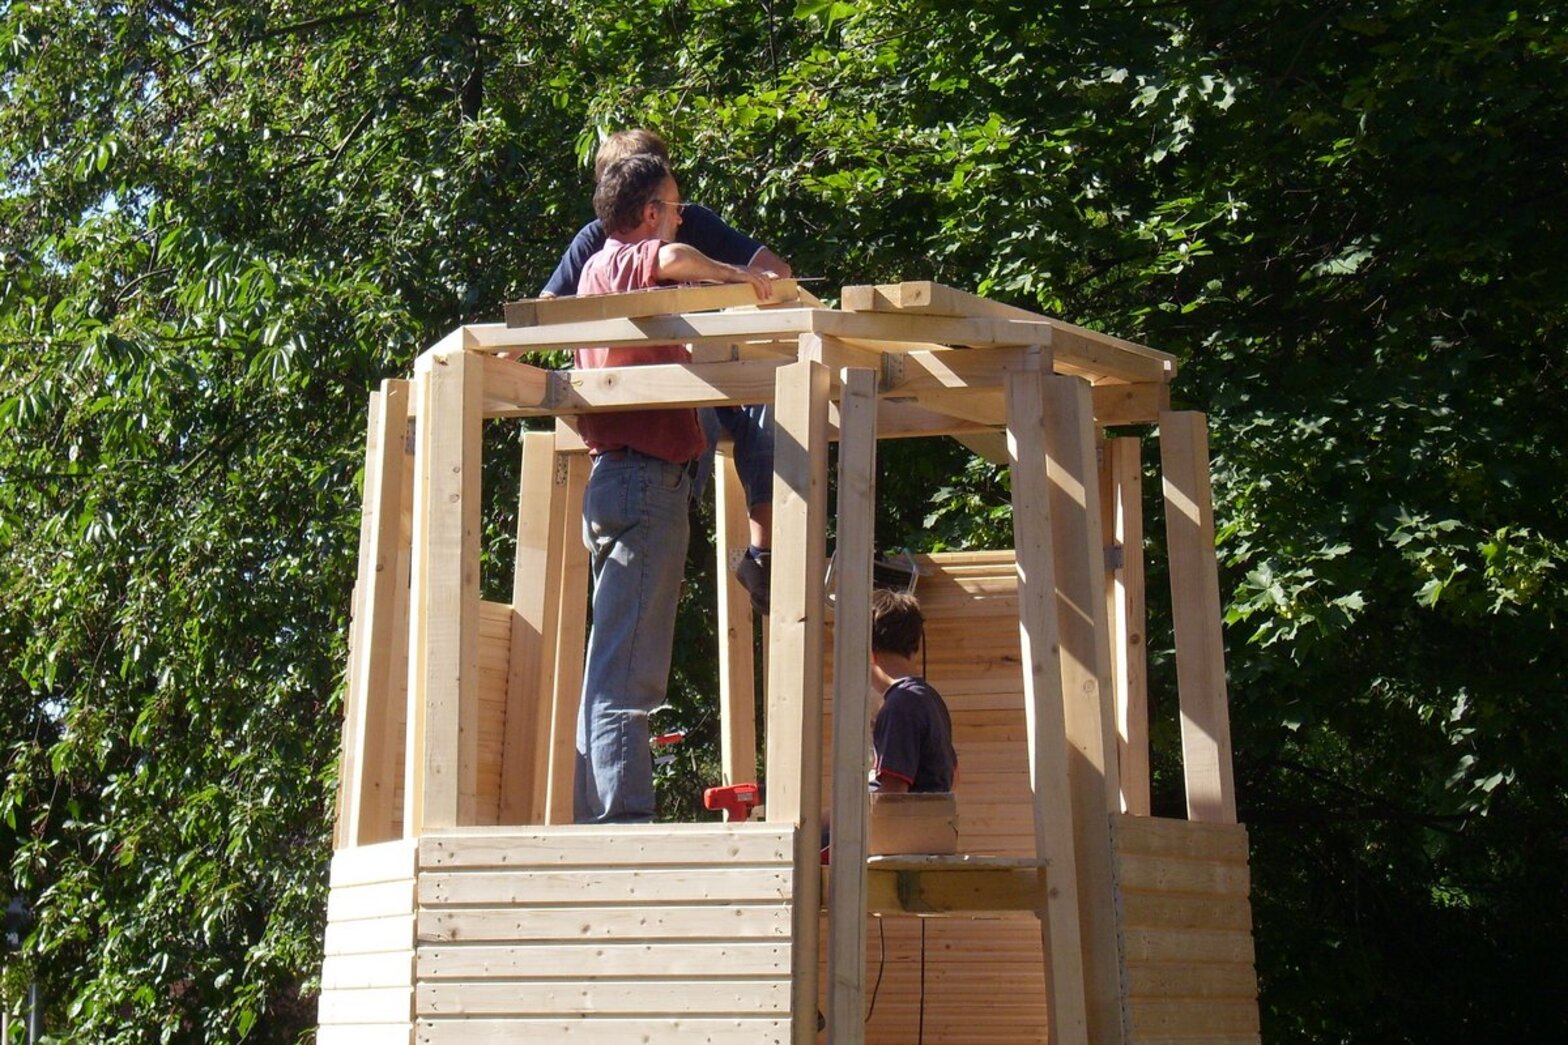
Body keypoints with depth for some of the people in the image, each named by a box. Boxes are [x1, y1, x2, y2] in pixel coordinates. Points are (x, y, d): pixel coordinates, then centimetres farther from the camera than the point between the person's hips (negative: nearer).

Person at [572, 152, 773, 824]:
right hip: (644, 479, -10)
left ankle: (595, 822, 10)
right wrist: (739, 277, -10)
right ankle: (621, 821, -18)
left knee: (612, 671, 9)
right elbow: (675, 258, -27)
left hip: (616, 480, 10)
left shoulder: (602, 268, 24)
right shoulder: (623, 260, -4)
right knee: (626, 674, -15)